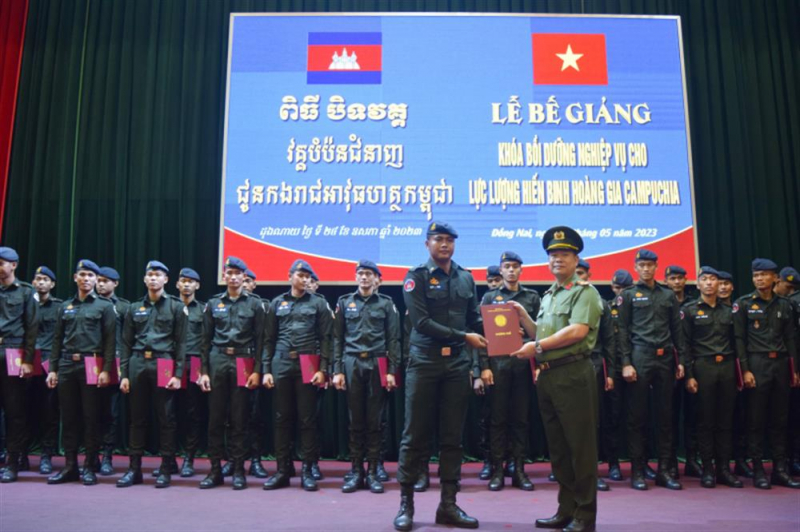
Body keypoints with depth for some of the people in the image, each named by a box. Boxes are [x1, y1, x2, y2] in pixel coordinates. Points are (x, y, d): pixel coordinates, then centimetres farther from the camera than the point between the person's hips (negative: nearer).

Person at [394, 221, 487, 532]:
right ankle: (406, 503, 12)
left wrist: (491, 341, -7)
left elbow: (475, 319, 13)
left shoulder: (466, 279, 12)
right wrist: (464, 337, -14)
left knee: (453, 436, 8)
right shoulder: (417, 276, -2)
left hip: (457, 365, 4)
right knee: (415, 435, 1)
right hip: (424, 363, -4)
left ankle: (448, 505, 16)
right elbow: (421, 322, -12)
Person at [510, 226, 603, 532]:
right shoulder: (548, 296, 20)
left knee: (580, 445, -1)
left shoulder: (585, 292, -5)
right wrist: (523, 318, 8)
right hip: (547, 377, 8)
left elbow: (577, 331, -19)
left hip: (573, 375, -8)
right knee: (557, 446, 13)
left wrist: (537, 347, -17)